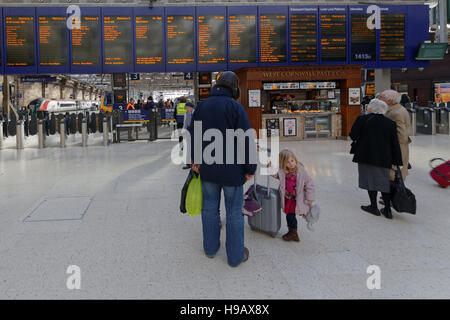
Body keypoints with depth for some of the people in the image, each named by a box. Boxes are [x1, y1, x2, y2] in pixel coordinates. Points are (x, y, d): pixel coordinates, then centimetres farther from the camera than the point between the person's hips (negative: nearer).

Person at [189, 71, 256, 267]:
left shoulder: (201, 106, 5)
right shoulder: (235, 107, -14)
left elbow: (192, 135, 12)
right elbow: (247, 141, -15)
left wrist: (195, 160, 22)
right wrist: (250, 168, -7)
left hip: (207, 168, 5)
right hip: (232, 170, -5)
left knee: (210, 207, 18)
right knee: (234, 212, 6)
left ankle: (210, 247, 31)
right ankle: (235, 256, 15)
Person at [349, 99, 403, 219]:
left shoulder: (362, 119, -6)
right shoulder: (390, 123, 4)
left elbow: (353, 135, -6)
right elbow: (395, 144, 3)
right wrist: (396, 162, 7)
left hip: (366, 156, -3)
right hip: (384, 158, 3)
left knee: (371, 180, 7)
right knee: (384, 182, 10)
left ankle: (374, 207, 13)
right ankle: (387, 210, 12)